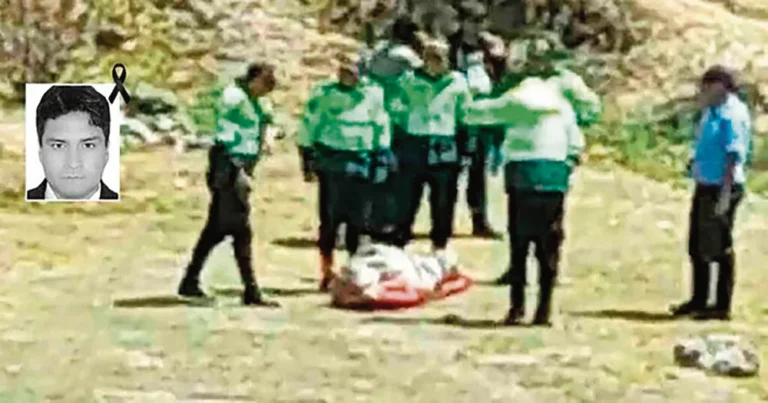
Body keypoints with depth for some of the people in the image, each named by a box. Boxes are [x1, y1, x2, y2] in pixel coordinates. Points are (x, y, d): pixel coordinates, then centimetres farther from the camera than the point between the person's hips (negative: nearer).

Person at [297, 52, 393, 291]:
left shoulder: (373, 95, 1)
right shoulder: (323, 94, 0)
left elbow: (382, 128, 8)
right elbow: (309, 124, 6)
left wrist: (381, 159, 6)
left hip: (361, 163, 1)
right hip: (330, 161, -1)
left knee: (357, 220, 6)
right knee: (329, 219, 0)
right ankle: (327, 273, 8)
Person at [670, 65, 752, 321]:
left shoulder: (733, 114, -16)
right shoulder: (711, 111, 12)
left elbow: (733, 156, -21)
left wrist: (726, 194, -24)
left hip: (722, 187, -9)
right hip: (705, 186, 9)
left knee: (720, 248, -1)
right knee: (697, 247, 16)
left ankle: (722, 306, 8)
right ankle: (698, 300, 28)